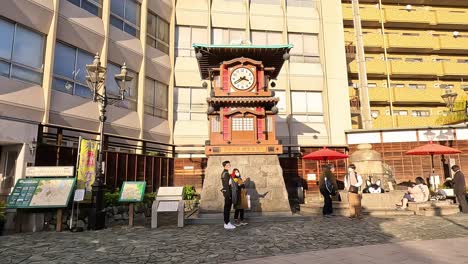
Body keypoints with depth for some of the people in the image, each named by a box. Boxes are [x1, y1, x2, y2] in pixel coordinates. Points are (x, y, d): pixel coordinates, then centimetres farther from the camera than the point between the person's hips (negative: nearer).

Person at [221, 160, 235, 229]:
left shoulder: (225, 173, 16)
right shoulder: (226, 173, -16)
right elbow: (226, 184, -19)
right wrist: (228, 195, -20)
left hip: (227, 191, 10)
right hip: (227, 191, -10)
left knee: (227, 208, 12)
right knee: (227, 208, -5)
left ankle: (227, 223, 18)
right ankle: (227, 224, 0)